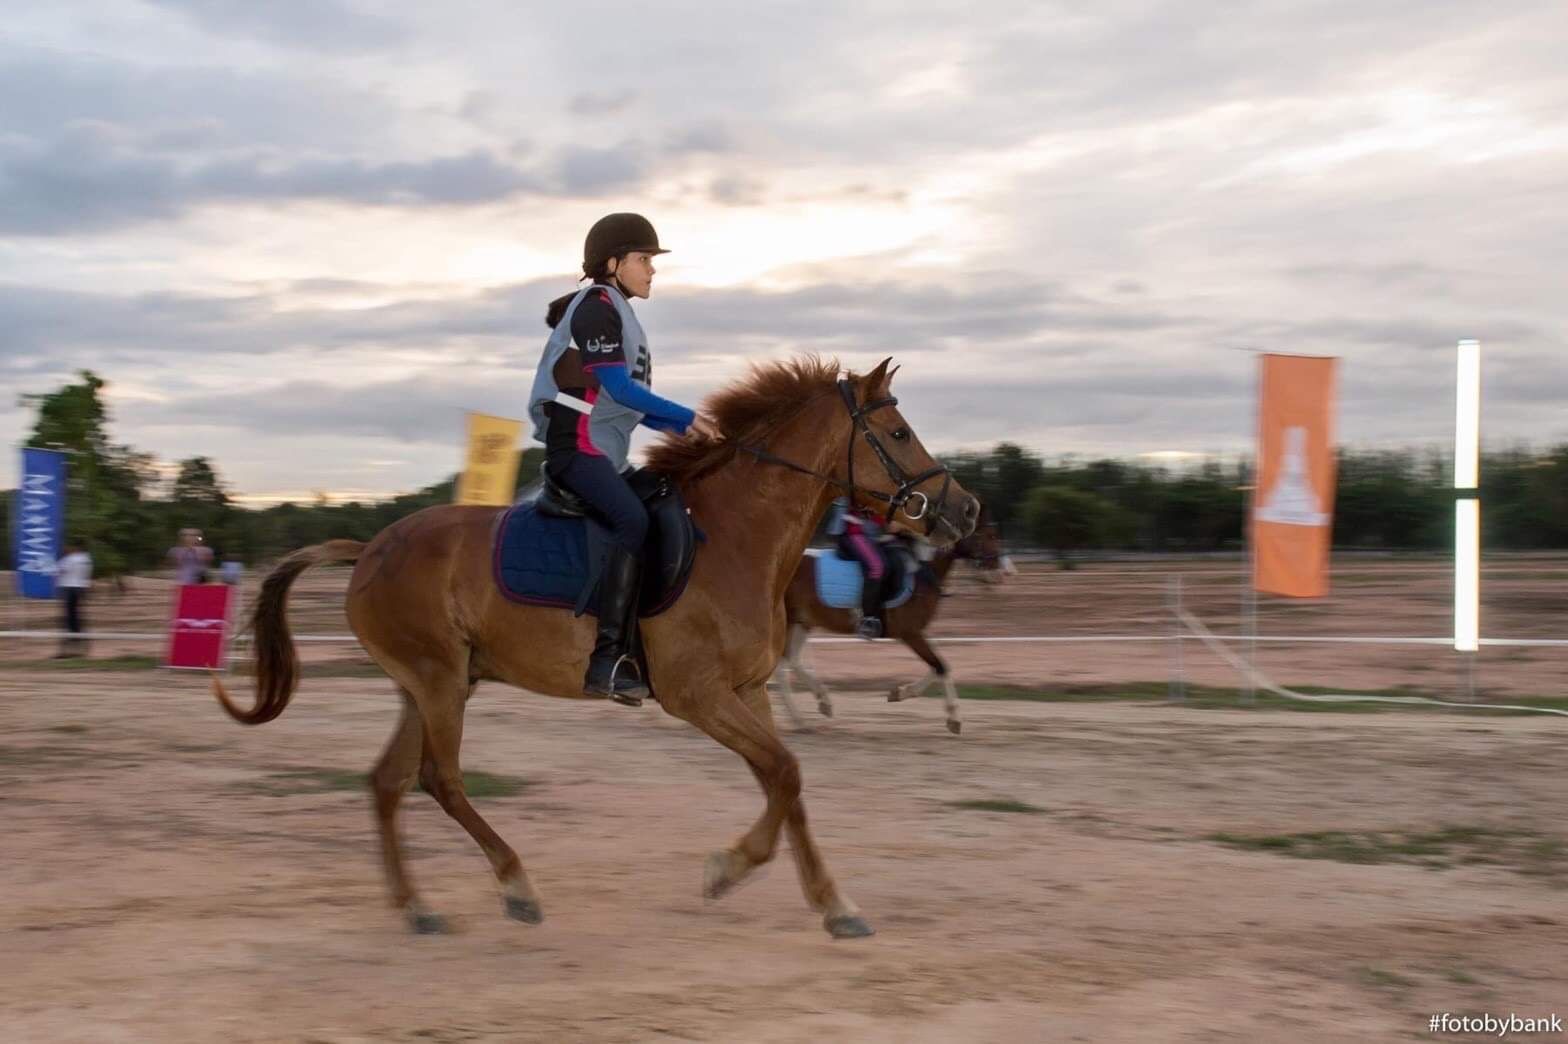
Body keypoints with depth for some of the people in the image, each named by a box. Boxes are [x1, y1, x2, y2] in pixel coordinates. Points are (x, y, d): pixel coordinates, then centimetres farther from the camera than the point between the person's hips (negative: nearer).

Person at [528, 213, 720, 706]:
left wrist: (682, 428, 5)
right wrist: (688, 417, -17)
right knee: (634, 521, -30)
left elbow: (633, 402, 19)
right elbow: (619, 388, -17)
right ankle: (607, 660, -36)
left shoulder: (618, 314, 21)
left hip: (606, 454, 11)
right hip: (578, 448, -11)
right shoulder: (596, 307, -8)